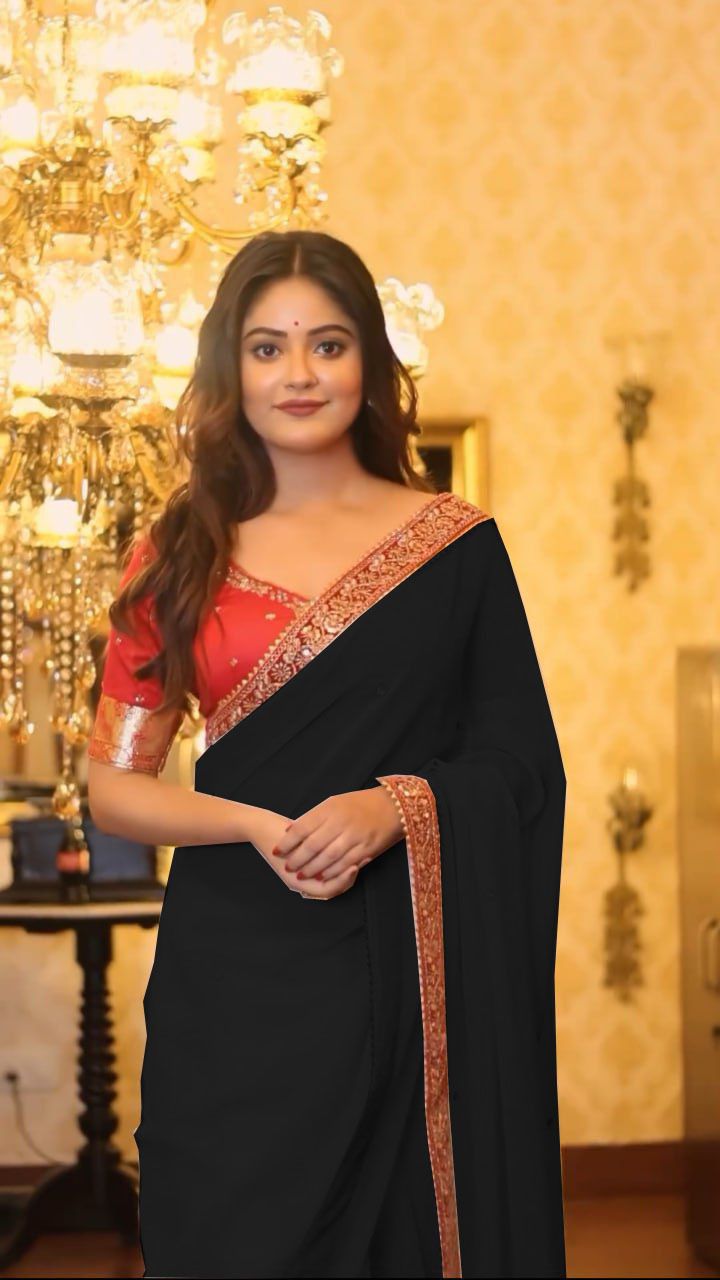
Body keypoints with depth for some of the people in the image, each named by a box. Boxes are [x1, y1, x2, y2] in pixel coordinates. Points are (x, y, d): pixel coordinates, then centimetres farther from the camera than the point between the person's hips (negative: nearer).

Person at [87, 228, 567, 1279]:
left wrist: (396, 808, -16)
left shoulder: (454, 543, 2)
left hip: (414, 970, 0)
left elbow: (522, 761, 2)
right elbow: (113, 783, 4)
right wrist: (257, 825, -13)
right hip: (235, 976, 1)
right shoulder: (179, 556, 5)